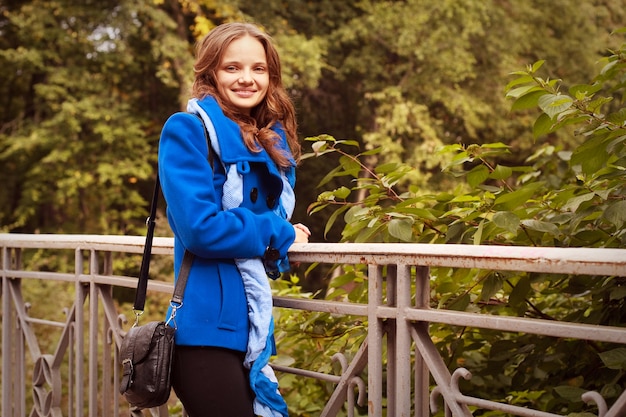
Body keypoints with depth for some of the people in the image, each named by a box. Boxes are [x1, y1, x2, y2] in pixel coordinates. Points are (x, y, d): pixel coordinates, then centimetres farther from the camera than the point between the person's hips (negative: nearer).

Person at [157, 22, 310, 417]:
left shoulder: (273, 143, 13)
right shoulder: (187, 130, -8)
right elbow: (198, 228, -18)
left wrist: (280, 240, -3)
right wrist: (280, 235, -7)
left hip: (252, 326, 7)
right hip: (208, 327, -7)